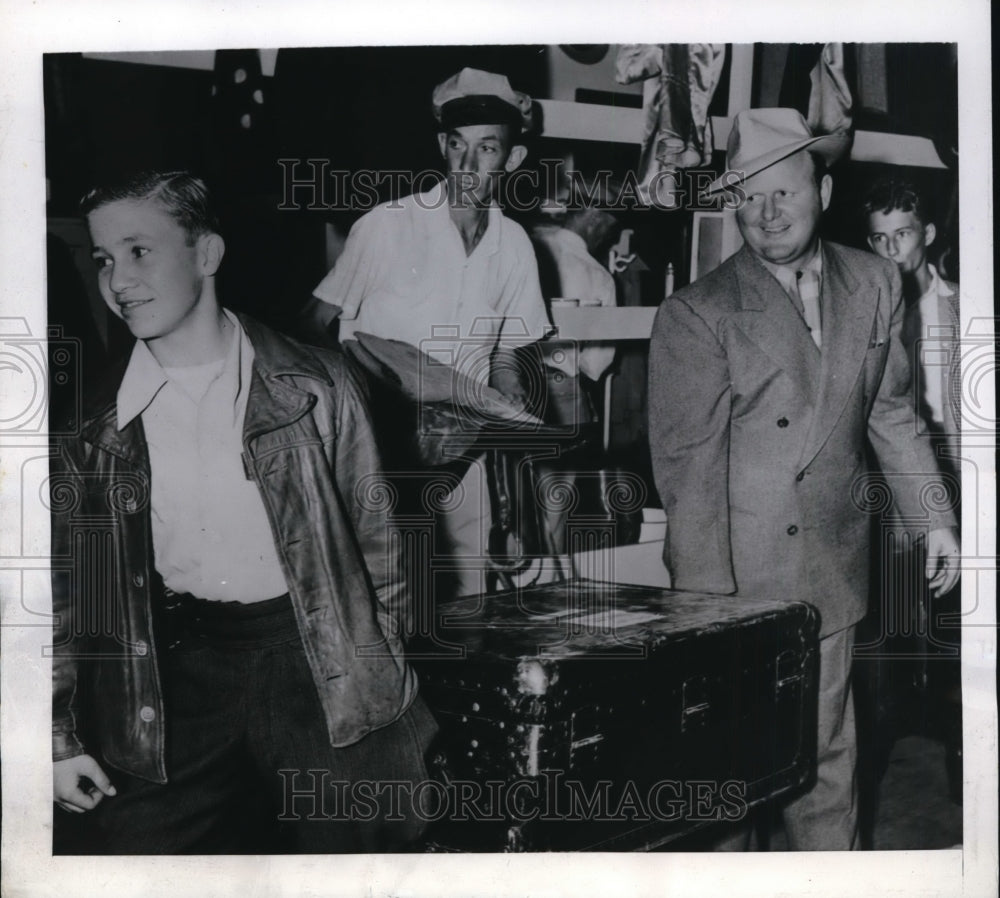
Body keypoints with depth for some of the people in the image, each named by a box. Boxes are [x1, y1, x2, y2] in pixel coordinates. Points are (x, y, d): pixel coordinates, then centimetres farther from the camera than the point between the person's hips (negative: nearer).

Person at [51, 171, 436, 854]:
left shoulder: (315, 385, -4)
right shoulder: (93, 423, 1)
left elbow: (374, 540, 2)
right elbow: (67, 585, 7)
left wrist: (384, 680, 0)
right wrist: (62, 738, 5)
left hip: (316, 655, -1)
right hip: (174, 667, 2)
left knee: (343, 845, 9)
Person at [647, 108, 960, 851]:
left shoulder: (875, 285, 7)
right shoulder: (696, 313, -9)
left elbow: (890, 413, 15)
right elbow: (686, 463, -12)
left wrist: (934, 519, 11)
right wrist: (705, 597, -15)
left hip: (832, 570, 4)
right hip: (733, 576, -4)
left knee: (827, 753, 14)